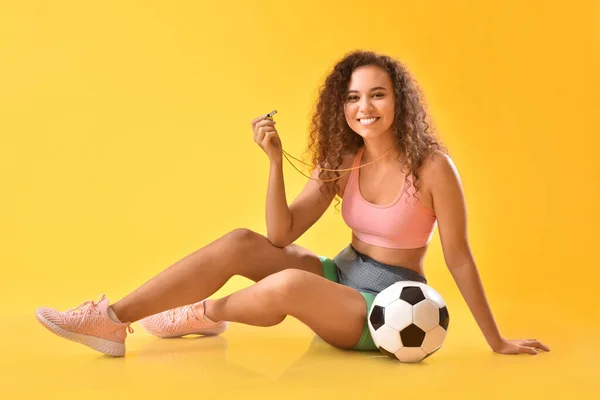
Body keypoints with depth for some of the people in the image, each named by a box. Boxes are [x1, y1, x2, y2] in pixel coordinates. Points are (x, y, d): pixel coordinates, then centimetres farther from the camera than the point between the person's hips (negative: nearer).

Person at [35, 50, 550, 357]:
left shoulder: (432, 167, -16)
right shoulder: (342, 162, 0)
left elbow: (458, 258, -9)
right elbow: (281, 235, -6)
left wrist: (497, 342, -4)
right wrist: (276, 160, -18)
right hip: (342, 279, 6)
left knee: (287, 285, -33)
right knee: (240, 243, -16)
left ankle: (201, 316, -3)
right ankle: (112, 320, -16)